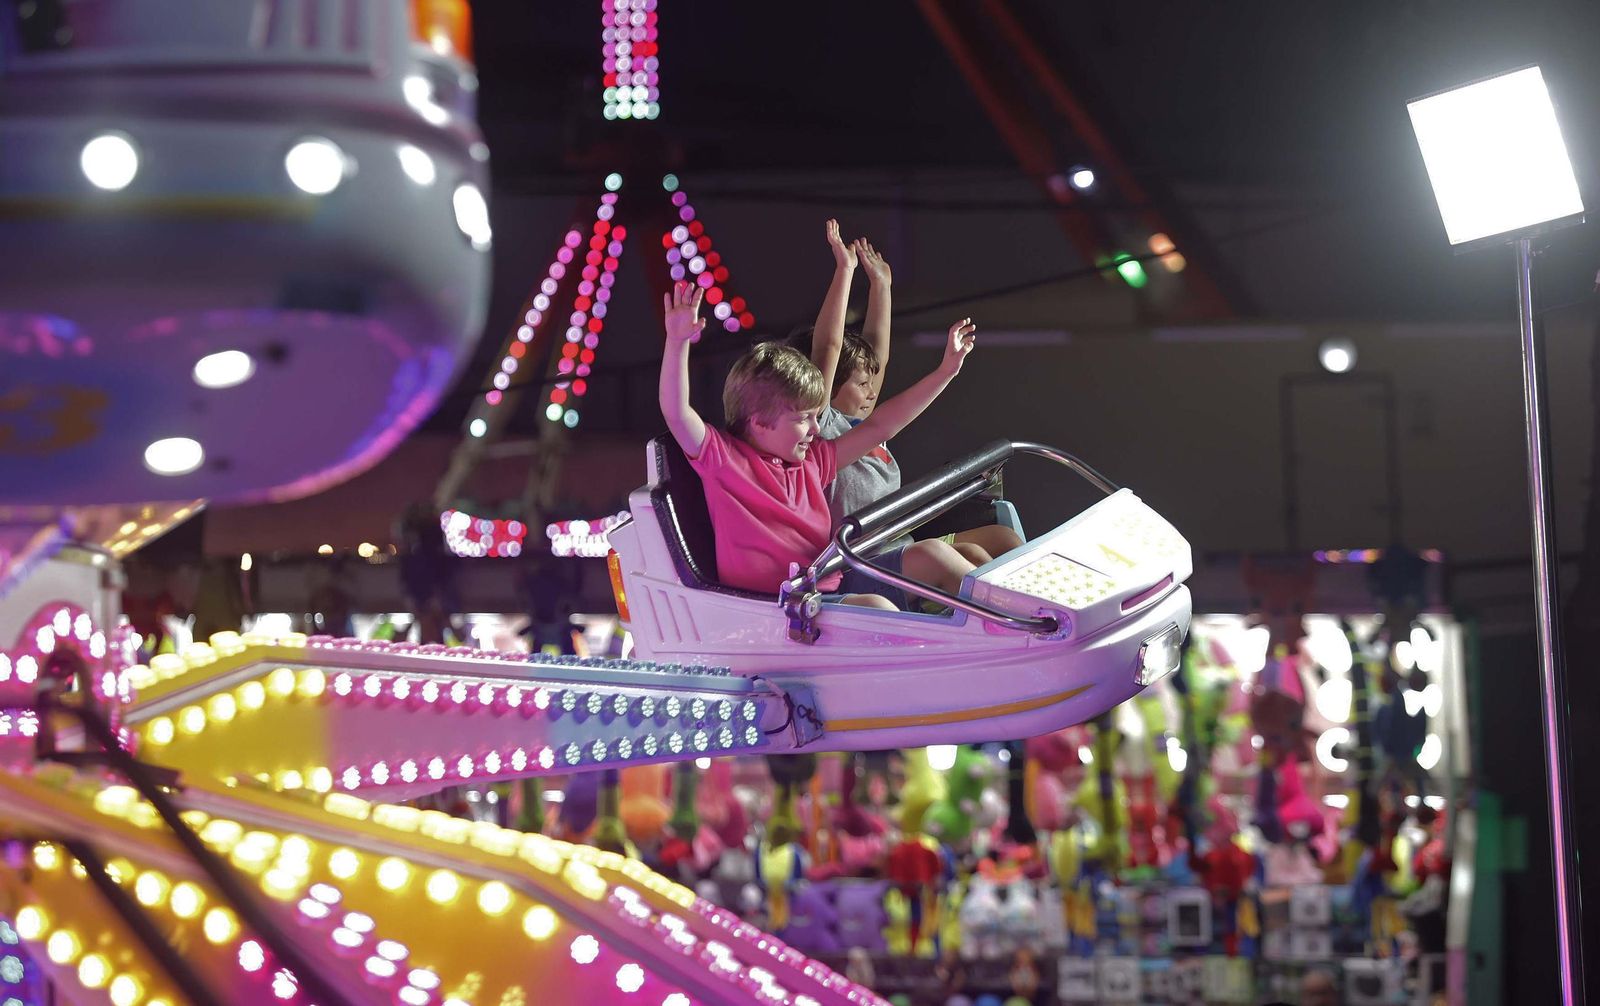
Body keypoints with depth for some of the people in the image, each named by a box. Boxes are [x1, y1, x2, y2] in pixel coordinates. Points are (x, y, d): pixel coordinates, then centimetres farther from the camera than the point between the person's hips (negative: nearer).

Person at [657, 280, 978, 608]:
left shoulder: (811, 459, 20)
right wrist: (677, 342, -31)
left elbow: (878, 427, 25)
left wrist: (945, 372, 26)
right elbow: (676, 414, -17)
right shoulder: (724, 457, -2)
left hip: (832, 587, 9)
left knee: (933, 555, -2)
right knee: (873, 607, -33)